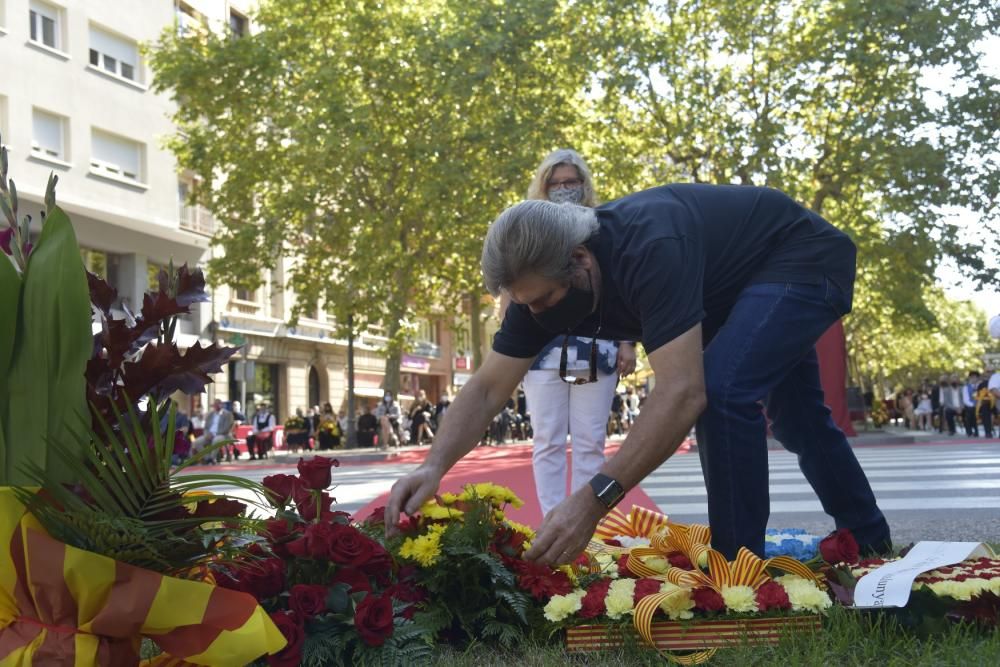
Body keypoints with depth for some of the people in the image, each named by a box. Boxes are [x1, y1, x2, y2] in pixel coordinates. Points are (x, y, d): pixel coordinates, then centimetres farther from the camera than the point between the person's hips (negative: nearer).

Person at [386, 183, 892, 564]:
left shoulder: (650, 250, -42)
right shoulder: (545, 274, -18)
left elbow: (683, 392, -49)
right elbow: (487, 388, -15)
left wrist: (594, 499, -53)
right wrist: (434, 466, -31)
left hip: (805, 260, -9)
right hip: (741, 286, 9)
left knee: (722, 391, -30)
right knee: (797, 420, 21)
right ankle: (872, 550, 42)